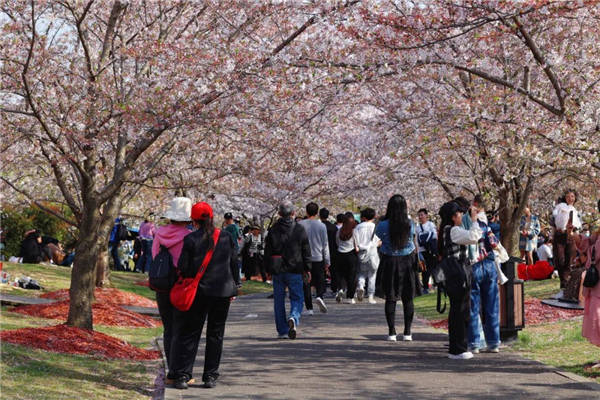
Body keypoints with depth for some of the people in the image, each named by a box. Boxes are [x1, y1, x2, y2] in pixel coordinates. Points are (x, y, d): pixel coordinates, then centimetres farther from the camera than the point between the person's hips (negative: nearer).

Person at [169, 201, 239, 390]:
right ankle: (210, 376, 10)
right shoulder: (226, 237, 1)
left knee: (190, 334, 5)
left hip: (199, 291, -2)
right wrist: (233, 289, 15)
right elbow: (233, 264, 7)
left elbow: (183, 267, -8)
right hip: (222, 291, 2)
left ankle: (182, 375, 1)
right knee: (215, 334, 10)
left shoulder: (191, 239, -8)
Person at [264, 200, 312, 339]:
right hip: (294, 270, -1)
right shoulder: (299, 229, -2)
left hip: (277, 270, 1)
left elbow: (267, 251, 4)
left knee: (279, 300, 10)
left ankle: (282, 330, 10)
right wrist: (307, 268, 8)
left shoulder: (273, 230, 1)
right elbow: (306, 251, 0)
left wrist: (269, 268, 12)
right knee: (297, 298, 7)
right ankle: (293, 318, -23)